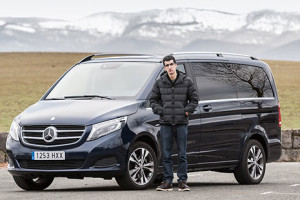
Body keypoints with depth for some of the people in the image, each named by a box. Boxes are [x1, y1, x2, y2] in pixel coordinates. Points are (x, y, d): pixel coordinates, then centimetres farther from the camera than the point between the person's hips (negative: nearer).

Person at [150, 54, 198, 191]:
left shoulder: (186, 82, 2)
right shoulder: (160, 83, 5)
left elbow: (194, 99, 9)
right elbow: (153, 99, 12)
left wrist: (187, 111, -4)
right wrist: (160, 111, -2)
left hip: (181, 123, -1)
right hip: (165, 123, 1)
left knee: (182, 154, 1)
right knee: (166, 155, 2)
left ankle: (182, 181, 5)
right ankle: (167, 182, 6)